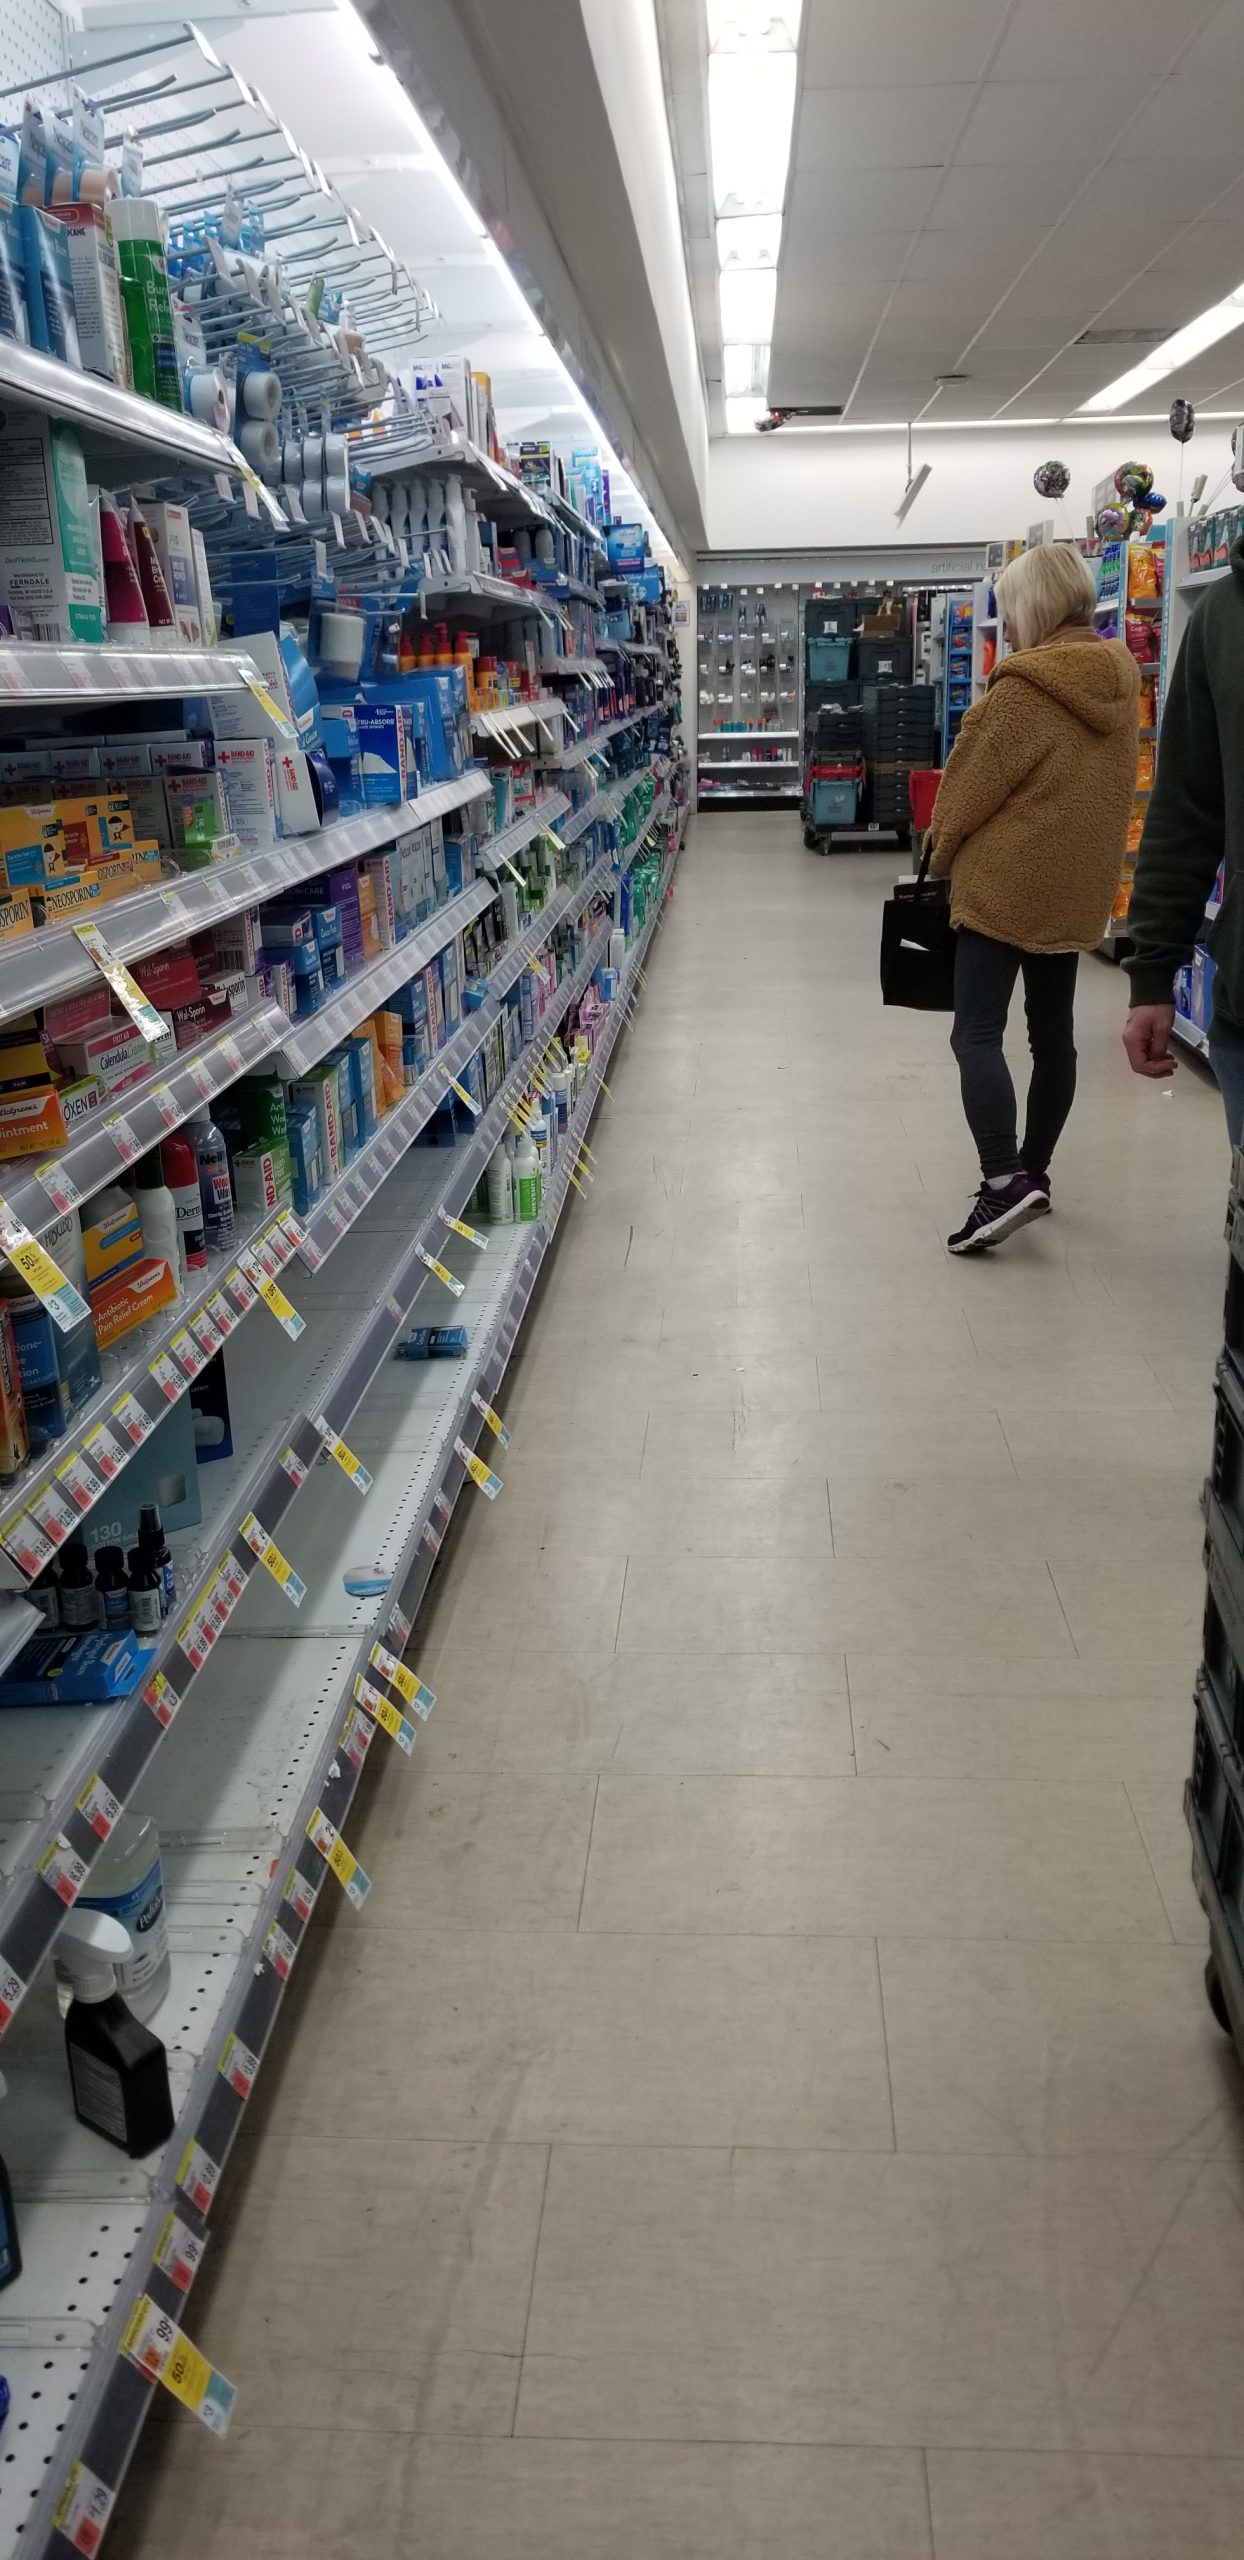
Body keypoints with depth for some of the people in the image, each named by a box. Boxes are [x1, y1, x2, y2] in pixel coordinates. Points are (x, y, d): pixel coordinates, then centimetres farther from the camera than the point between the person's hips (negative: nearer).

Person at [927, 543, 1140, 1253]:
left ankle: (1005, 1181, -20)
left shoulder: (1026, 687, -16)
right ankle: (1033, 1173, 22)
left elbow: (970, 786, -10)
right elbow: (1113, 782, 14)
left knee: (977, 1034, -9)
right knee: (1053, 1033, 13)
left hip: (1005, 883, -8)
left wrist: (943, 857, 6)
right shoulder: (1121, 679, 6)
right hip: (1076, 884, 8)